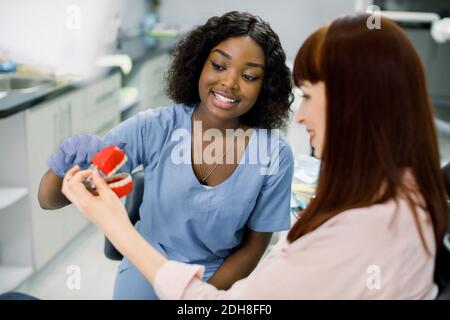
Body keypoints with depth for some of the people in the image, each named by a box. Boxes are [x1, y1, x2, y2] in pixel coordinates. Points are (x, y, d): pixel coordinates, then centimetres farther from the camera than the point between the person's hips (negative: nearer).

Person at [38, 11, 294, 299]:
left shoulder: (275, 156, -16)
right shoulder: (154, 128, -16)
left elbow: (253, 247, -3)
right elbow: (50, 200, -15)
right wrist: (66, 168, -35)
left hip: (220, 277, 0)